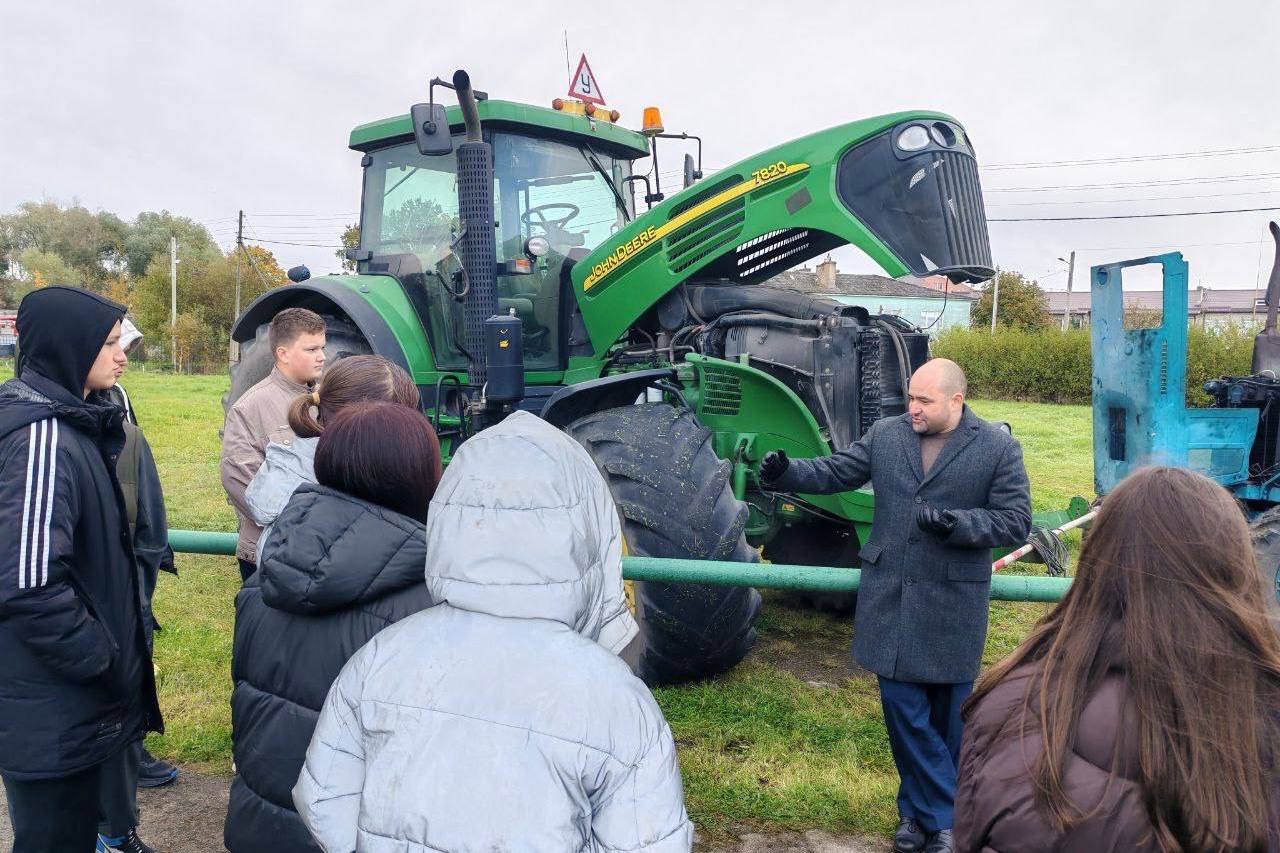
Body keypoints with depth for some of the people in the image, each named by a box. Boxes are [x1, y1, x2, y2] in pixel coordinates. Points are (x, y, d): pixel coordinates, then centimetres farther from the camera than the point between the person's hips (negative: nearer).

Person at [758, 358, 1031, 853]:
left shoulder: (999, 448, -6)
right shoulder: (884, 435, 3)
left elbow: (1016, 523, -8)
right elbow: (835, 473, 6)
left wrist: (954, 523, -23)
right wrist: (787, 474, -12)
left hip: (952, 604, -2)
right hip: (889, 599, 2)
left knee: (947, 716, 12)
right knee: (903, 710, 6)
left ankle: (922, 808, 30)